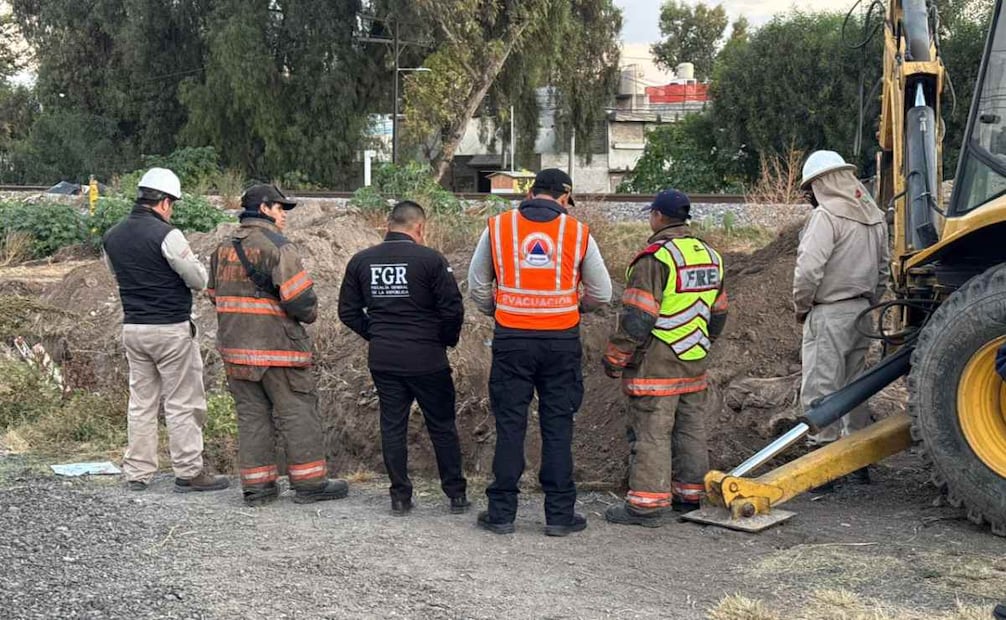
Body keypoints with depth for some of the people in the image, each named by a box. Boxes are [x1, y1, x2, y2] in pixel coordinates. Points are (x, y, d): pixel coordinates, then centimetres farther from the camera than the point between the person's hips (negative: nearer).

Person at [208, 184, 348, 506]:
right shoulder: (278, 246, -13)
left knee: (251, 414, 11)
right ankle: (310, 482, 9)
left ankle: (256, 486, 14)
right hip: (276, 347, -7)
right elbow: (300, 299, -19)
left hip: (234, 347, 7)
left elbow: (215, 295, 19)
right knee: (298, 413, 3)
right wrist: (309, 313, 1)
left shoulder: (223, 249, 12)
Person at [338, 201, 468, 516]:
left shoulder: (360, 261, 2)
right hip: (427, 359, -3)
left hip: (382, 360, 3)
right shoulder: (430, 259, -11)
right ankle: (456, 495, 15)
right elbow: (453, 309, -12)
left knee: (392, 426, 11)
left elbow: (348, 311, 6)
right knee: (442, 426, 9)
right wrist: (447, 340, 5)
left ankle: (400, 497, 15)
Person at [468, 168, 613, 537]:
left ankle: (501, 513, 12)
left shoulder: (497, 227, 1)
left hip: (511, 340, 0)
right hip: (562, 341, 0)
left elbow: (477, 286, 9)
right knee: (558, 427, 7)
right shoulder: (578, 233, 0)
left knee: (509, 426, 7)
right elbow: (601, 294, 6)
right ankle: (560, 514, 11)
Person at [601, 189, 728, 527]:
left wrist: (614, 357, -10)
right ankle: (691, 495, 24)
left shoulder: (656, 256, -15)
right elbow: (718, 313, 19)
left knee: (650, 433, -3)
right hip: (696, 363, 8)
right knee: (691, 429, 15)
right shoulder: (709, 255, 12)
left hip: (656, 365, -8)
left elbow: (637, 316, -18)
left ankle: (647, 503, -1)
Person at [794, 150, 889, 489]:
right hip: (862, 312, 9)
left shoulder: (826, 216, -14)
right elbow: (884, 267, 17)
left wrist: (801, 307, -8)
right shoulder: (874, 216, 12)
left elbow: (808, 269, -22)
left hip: (829, 314, -8)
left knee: (821, 391, -4)